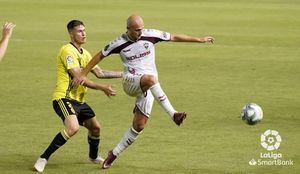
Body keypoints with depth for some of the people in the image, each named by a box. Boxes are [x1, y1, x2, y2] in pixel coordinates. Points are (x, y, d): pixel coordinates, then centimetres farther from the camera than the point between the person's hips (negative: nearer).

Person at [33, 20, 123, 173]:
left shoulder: (84, 53, 16)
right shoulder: (67, 51, -14)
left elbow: (100, 73, 20)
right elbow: (79, 78, -19)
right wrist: (102, 88, -17)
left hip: (78, 100, 10)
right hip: (64, 98, -10)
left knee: (95, 127, 18)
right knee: (73, 127, -30)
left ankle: (94, 156, 45)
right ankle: (43, 158, -24)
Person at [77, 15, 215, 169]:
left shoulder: (150, 35, -2)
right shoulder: (119, 43, -5)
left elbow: (174, 37, 6)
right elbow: (100, 56, 7)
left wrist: (199, 39, 9)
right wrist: (83, 74, 5)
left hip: (148, 87, 3)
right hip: (130, 83, -3)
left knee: (139, 126, -3)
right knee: (150, 79, -38)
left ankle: (114, 153, 14)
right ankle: (173, 114, -41)